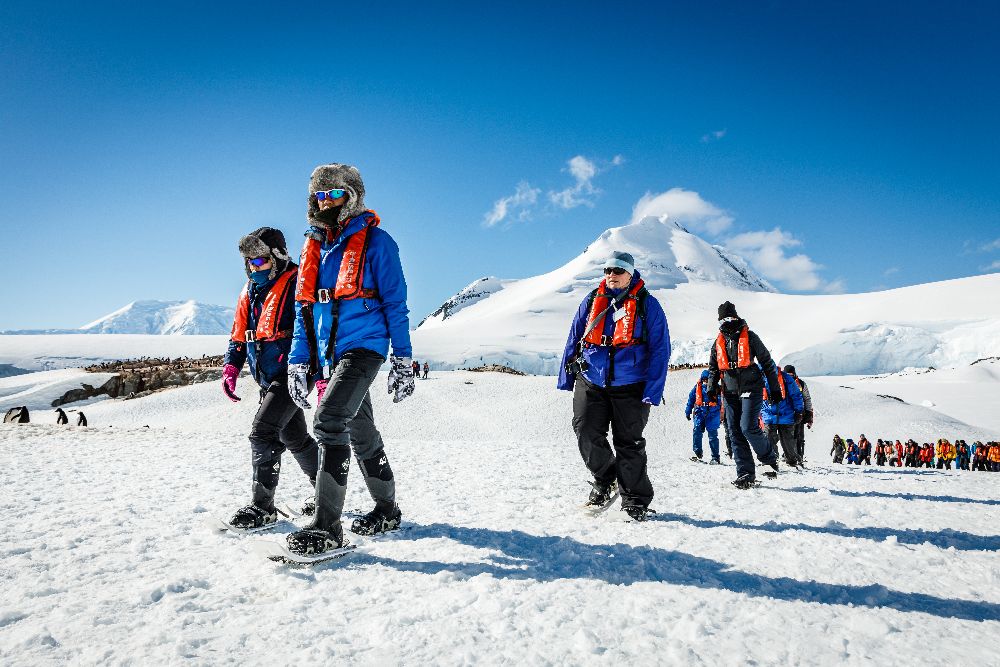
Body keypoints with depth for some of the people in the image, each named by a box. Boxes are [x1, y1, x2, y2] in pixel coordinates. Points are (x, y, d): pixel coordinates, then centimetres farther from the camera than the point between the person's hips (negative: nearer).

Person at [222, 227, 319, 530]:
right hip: (269, 380, 9)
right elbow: (238, 336, 20)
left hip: (292, 374, -9)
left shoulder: (295, 284, -12)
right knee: (294, 438, 15)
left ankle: (262, 506, -4)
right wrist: (231, 368, 8)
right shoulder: (249, 291, 14)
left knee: (262, 432, -15)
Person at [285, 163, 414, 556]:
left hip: (363, 347, -7)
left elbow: (395, 305, -5)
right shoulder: (313, 247, 15)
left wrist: (403, 362, -8)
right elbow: (304, 310, 16)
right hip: (327, 355, 7)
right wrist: (298, 363, 10)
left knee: (329, 420, -23)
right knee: (361, 435, 14)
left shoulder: (374, 240, -3)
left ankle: (327, 527, -16)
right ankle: (387, 510, 31)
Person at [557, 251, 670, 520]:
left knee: (629, 444, 4)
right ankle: (604, 481, 22)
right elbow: (574, 339, 14)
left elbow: (660, 349, -4)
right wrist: (566, 376, 11)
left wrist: (653, 390, -11)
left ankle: (636, 501, 19)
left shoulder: (647, 304, -1)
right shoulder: (592, 301, 9)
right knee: (587, 434, -5)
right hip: (591, 382, 3)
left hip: (630, 386, -3)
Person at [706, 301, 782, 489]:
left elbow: (767, 362, 2)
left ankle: (770, 458, 10)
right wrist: (712, 387, 6)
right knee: (736, 432, 1)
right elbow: (713, 368, 21)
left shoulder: (749, 337, -1)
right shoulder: (719, 342, 12)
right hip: (730, 392, 5)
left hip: (751, 389, -5)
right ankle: (745, 473, 6)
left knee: (748, 427, -16)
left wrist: (775, 389, 1)